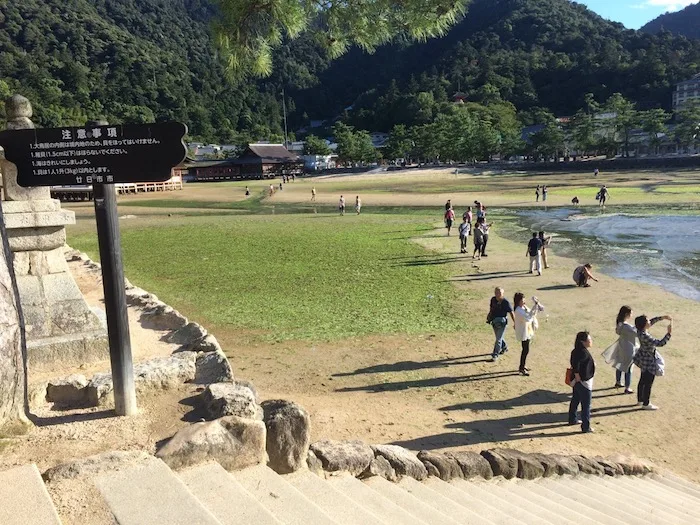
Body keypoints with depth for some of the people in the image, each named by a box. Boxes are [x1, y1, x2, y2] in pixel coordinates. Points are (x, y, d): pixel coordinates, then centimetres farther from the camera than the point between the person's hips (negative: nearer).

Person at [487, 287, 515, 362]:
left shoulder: (505, 302, -18)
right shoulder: (493, 299, -2)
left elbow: (511, 313, -11)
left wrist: (515, 323, -8)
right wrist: (489, 315, -1)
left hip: (502, 323, -6)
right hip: (494, 322, 6)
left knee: (498, 339, -2)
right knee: (498, 337, 22)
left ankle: (495, 355, 5)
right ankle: (504, 348, 46)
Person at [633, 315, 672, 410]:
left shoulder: (640, 330, -8)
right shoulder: (645, 336, -34)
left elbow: (652, 321, 9)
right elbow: (660, 343, -34)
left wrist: (663, 317, 3)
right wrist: (669, 333, -30)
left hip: (643, 359, 9)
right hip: (649, 361, -9)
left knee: (642, 381, 24)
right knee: (648, 383, 8)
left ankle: (640, 400, 39)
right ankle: (646, 404, 23)